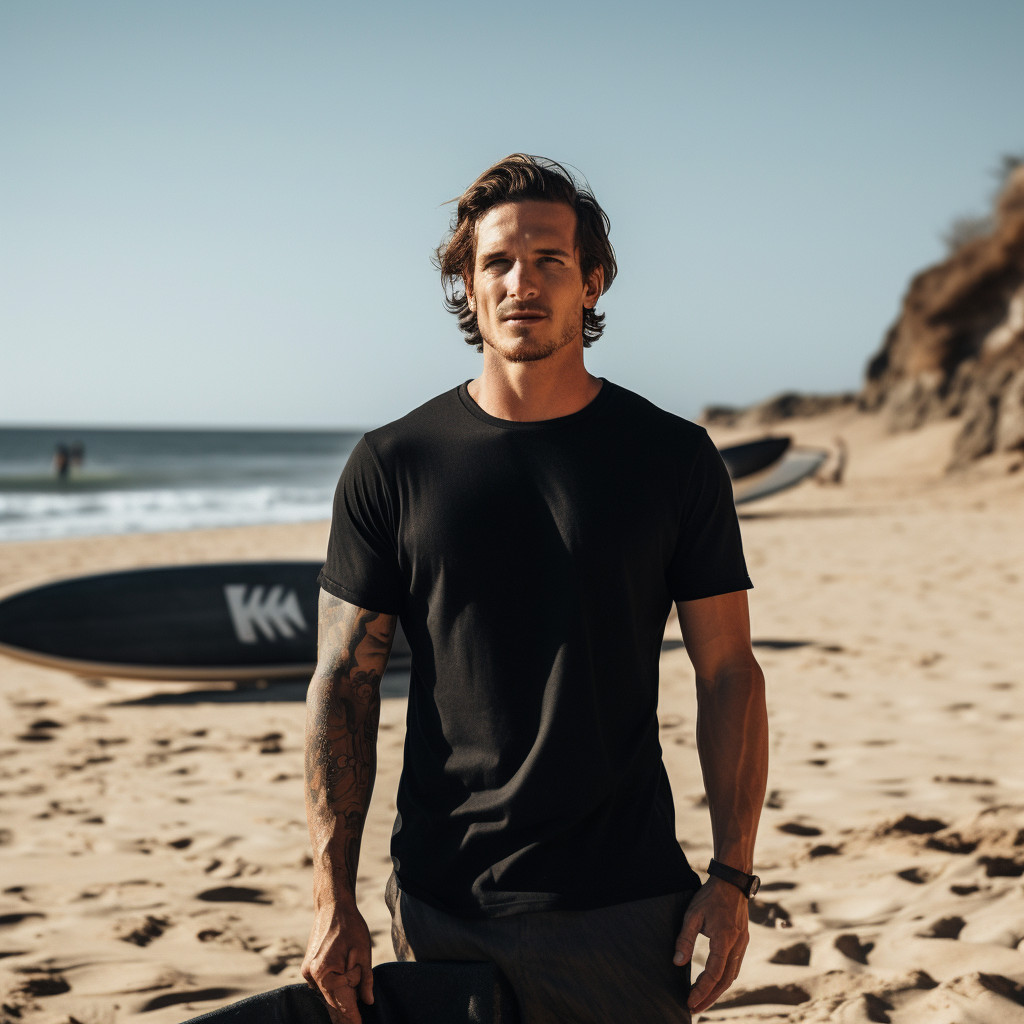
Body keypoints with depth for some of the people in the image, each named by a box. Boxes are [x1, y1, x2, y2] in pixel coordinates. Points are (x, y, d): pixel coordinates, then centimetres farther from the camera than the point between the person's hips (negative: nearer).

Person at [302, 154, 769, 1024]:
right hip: (443, 914, 1)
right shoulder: (393, 466, 1)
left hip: (628, 911, 0)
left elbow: (728, 674, 3)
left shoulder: (674, 458, 1)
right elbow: (344, 684, 1)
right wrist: (334, 904, -5)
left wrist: (733, 877, -4)